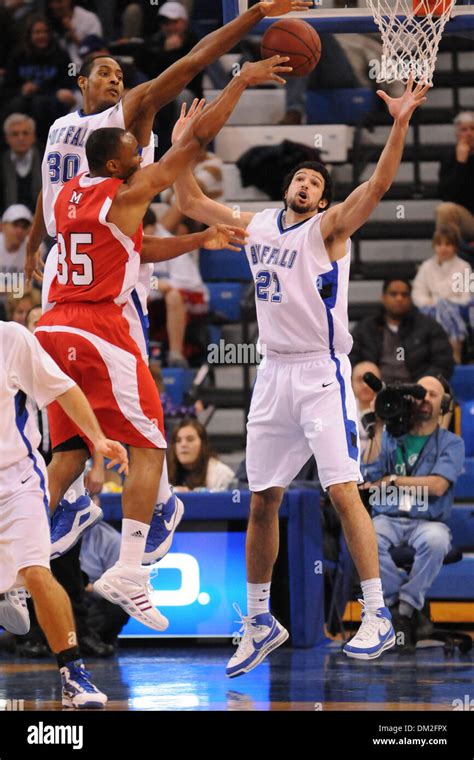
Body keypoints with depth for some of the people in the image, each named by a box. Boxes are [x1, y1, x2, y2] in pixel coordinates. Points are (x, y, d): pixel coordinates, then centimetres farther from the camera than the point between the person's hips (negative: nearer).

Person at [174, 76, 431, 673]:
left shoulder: (328, 227, -4)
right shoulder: (255, 226, 12)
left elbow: (379, 184, -20)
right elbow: (189, 202, 22)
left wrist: (400, 125, -30)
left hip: (321, 372, -6)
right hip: (273, 373, 6)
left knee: (343, 490, -15)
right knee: (262, 501, 9)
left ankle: (377, 615, -14)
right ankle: (259, 621, 20)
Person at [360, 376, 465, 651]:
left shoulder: (452, 443, 10)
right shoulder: (390, 437, 18)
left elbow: (437, 486, -5)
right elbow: (370, 475, 2)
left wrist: (391, 480, -3)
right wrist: (378, 430, 2)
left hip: (429, 522, -1)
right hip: (388, 519, 1)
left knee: (435, 541, -40)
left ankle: (405, 608, -29)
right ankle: (400, 606, -26)